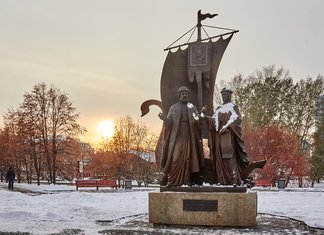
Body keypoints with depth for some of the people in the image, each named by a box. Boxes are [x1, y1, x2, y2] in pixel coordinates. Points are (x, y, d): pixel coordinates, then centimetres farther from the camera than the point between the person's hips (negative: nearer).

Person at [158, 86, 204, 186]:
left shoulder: (192, 107, 13)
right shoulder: (173, 108, 11)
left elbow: (198, 121, 2)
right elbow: (169, 122, 3)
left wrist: (197, 119, -22)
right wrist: (165, 119, -19)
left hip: (188, 136, 1)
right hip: (176, 136, -1)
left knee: (188, 158, -3)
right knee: (174, 157, -8)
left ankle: (187, 180, 0)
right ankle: (172, 180, -6)